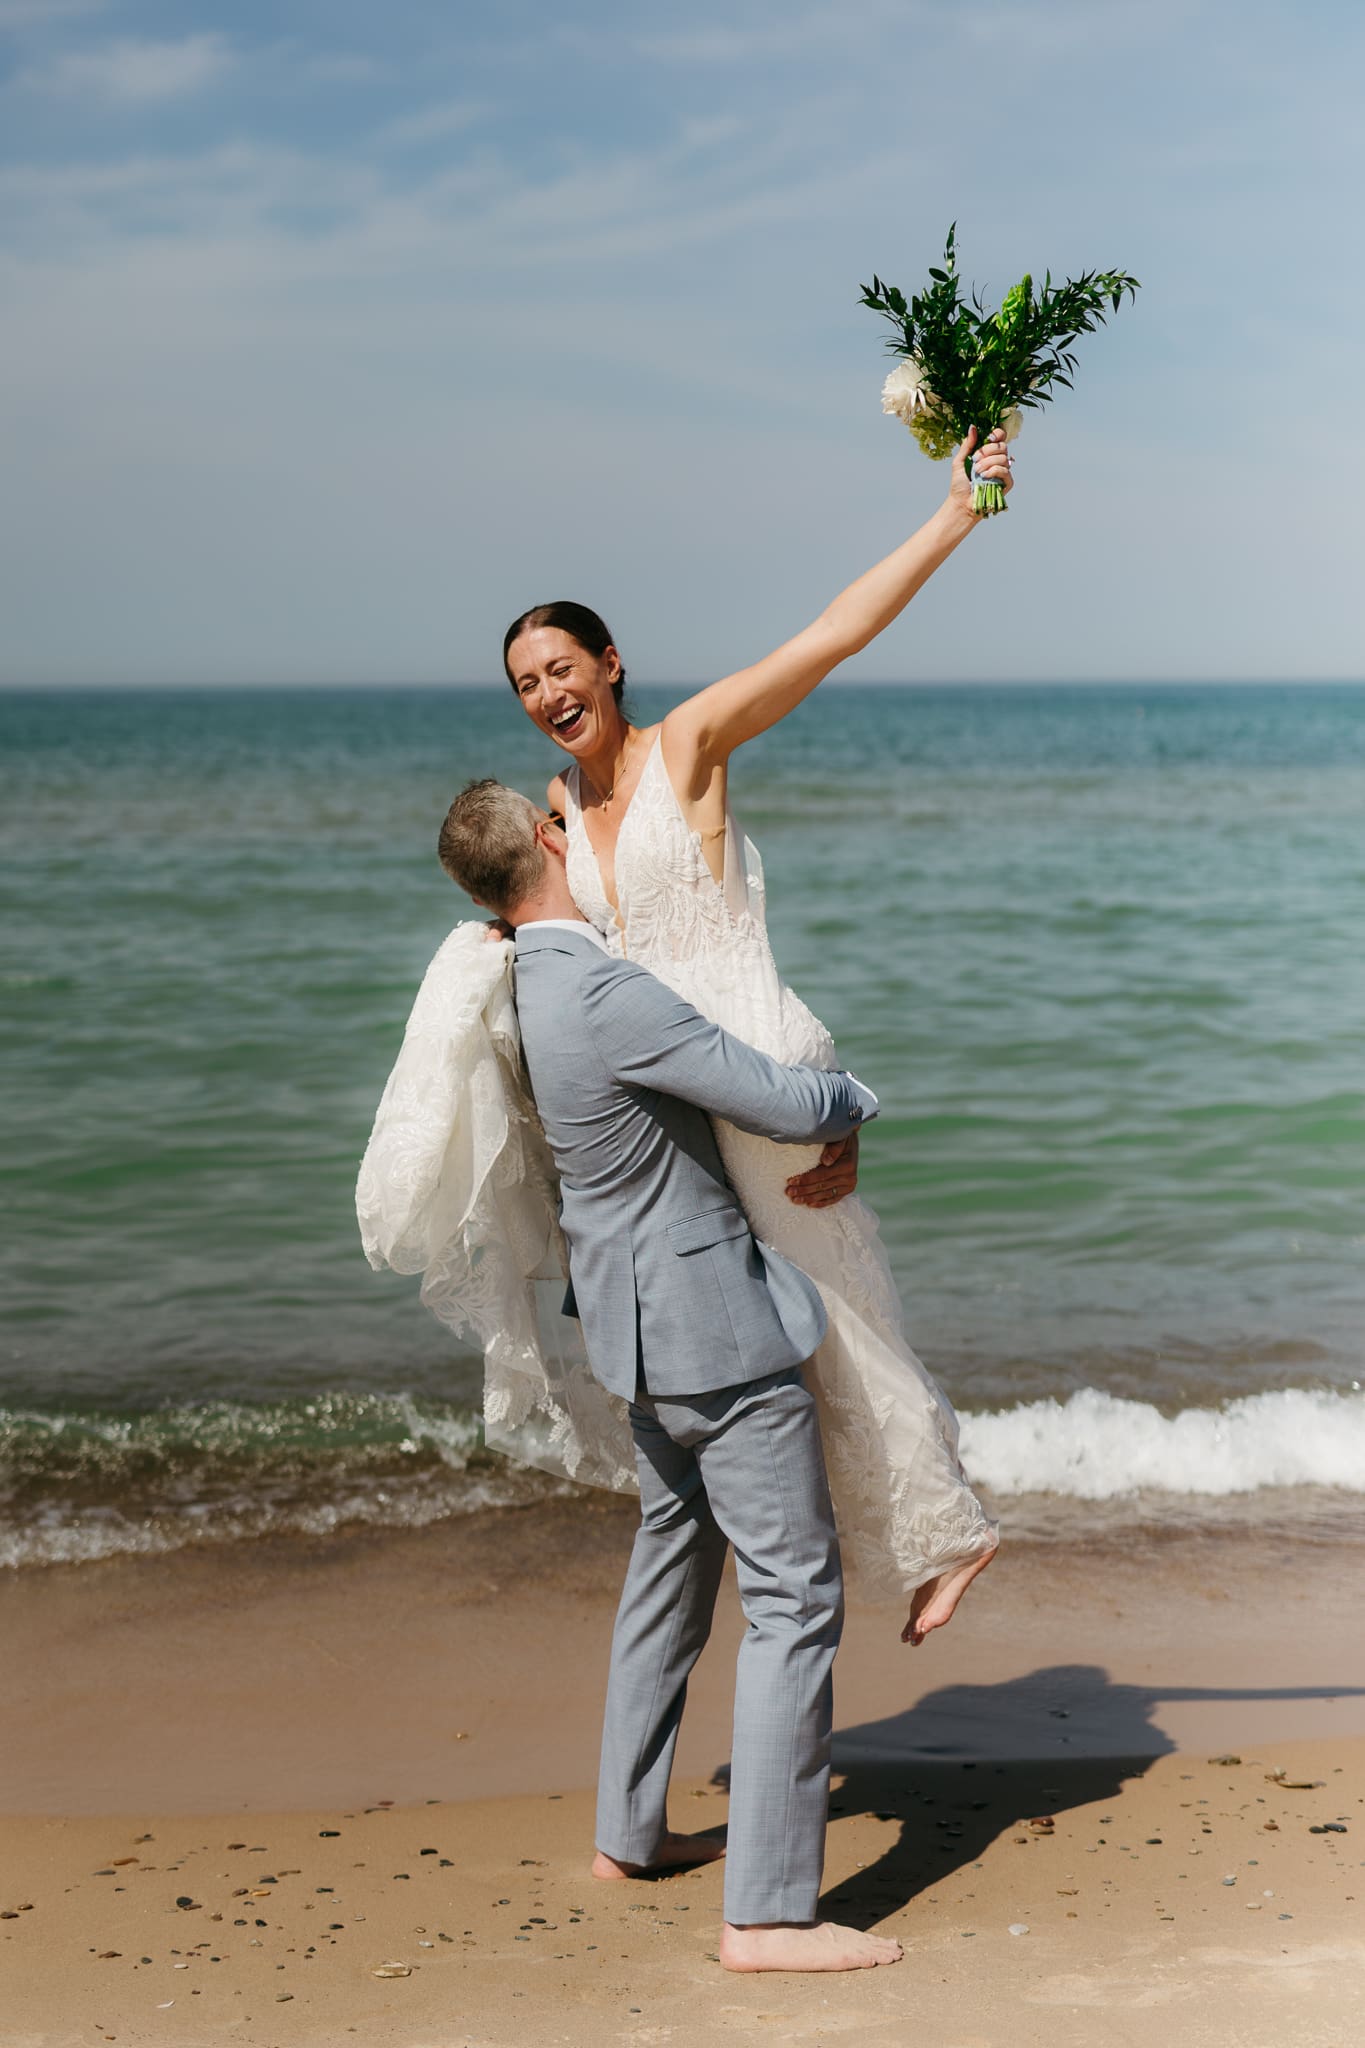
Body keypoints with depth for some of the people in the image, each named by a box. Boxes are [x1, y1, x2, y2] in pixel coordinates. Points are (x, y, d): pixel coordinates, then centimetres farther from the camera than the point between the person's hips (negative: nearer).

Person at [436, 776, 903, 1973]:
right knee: (797, 1595, -6)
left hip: (643, 1320, 10)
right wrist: (853, 1095, 0)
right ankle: (768, 1910, -4)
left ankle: (630, 1833, 35)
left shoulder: (520, 987, 4)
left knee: (672, 1565, 24)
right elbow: (788, 1109, -21)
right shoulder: (607, 995, -26)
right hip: (713, 1327, -10)